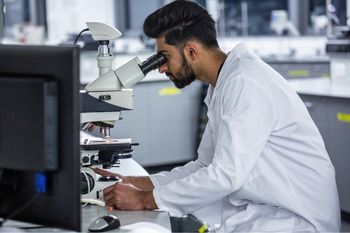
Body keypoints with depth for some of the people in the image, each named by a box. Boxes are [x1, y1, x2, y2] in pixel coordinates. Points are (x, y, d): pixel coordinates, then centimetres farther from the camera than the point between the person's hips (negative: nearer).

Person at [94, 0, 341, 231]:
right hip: (260, 211, 8)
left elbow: (226, 175, -22)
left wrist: (144, 199, -15)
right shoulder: (221, 87, 11)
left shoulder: (245, 82, -18)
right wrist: (135, 183, 7)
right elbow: (205, 166, 17)